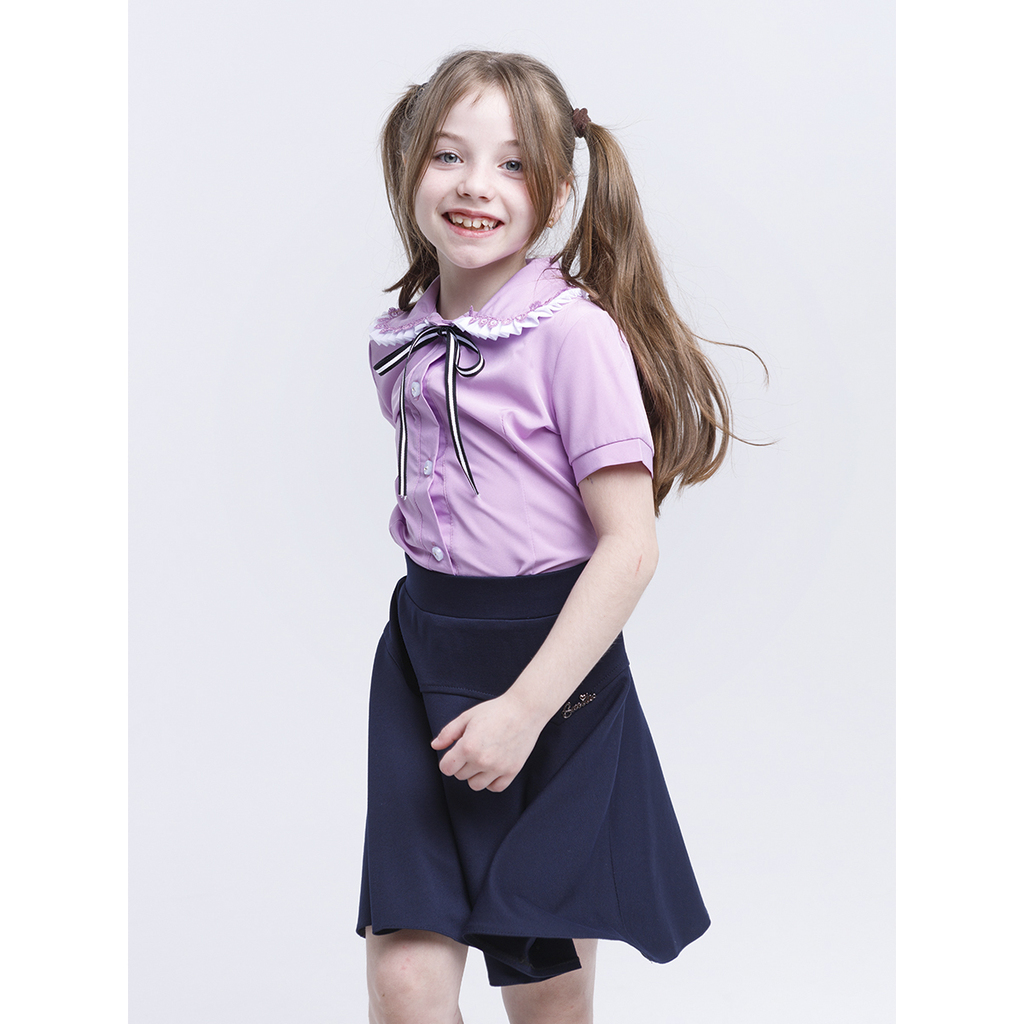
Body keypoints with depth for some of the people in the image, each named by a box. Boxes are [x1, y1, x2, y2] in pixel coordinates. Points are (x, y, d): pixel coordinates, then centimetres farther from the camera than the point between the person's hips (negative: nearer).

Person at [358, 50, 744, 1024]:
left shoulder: (574, 331, -14)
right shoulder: (403, 338, 5)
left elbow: (629, 545, -17)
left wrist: (526, 707, -21)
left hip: (555, 663, -4)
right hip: (422, 656, 4)